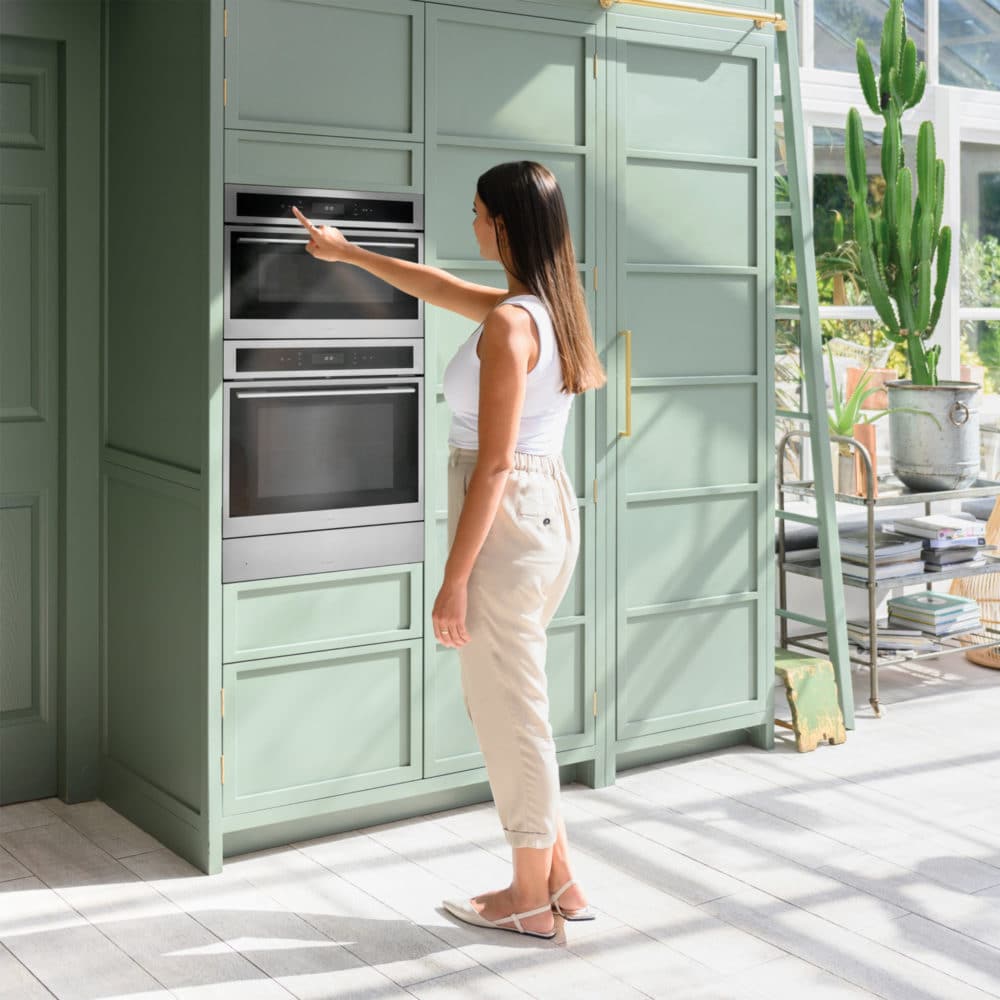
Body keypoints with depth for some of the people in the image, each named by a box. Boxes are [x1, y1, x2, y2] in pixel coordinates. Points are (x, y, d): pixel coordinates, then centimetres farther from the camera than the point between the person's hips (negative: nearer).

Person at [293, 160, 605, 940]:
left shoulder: (509, 324, -18)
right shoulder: (547, 307, 10)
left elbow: (494, 465, -21)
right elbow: (436, 286, 26)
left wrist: (454, 580, -17)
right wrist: (346, 252, 37)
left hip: (507, 523, -9)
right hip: (550, 508, 9)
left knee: (510, 711, 4)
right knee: (502, 702, 18)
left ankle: (532, 899, 18)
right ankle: (557, 881, 25)